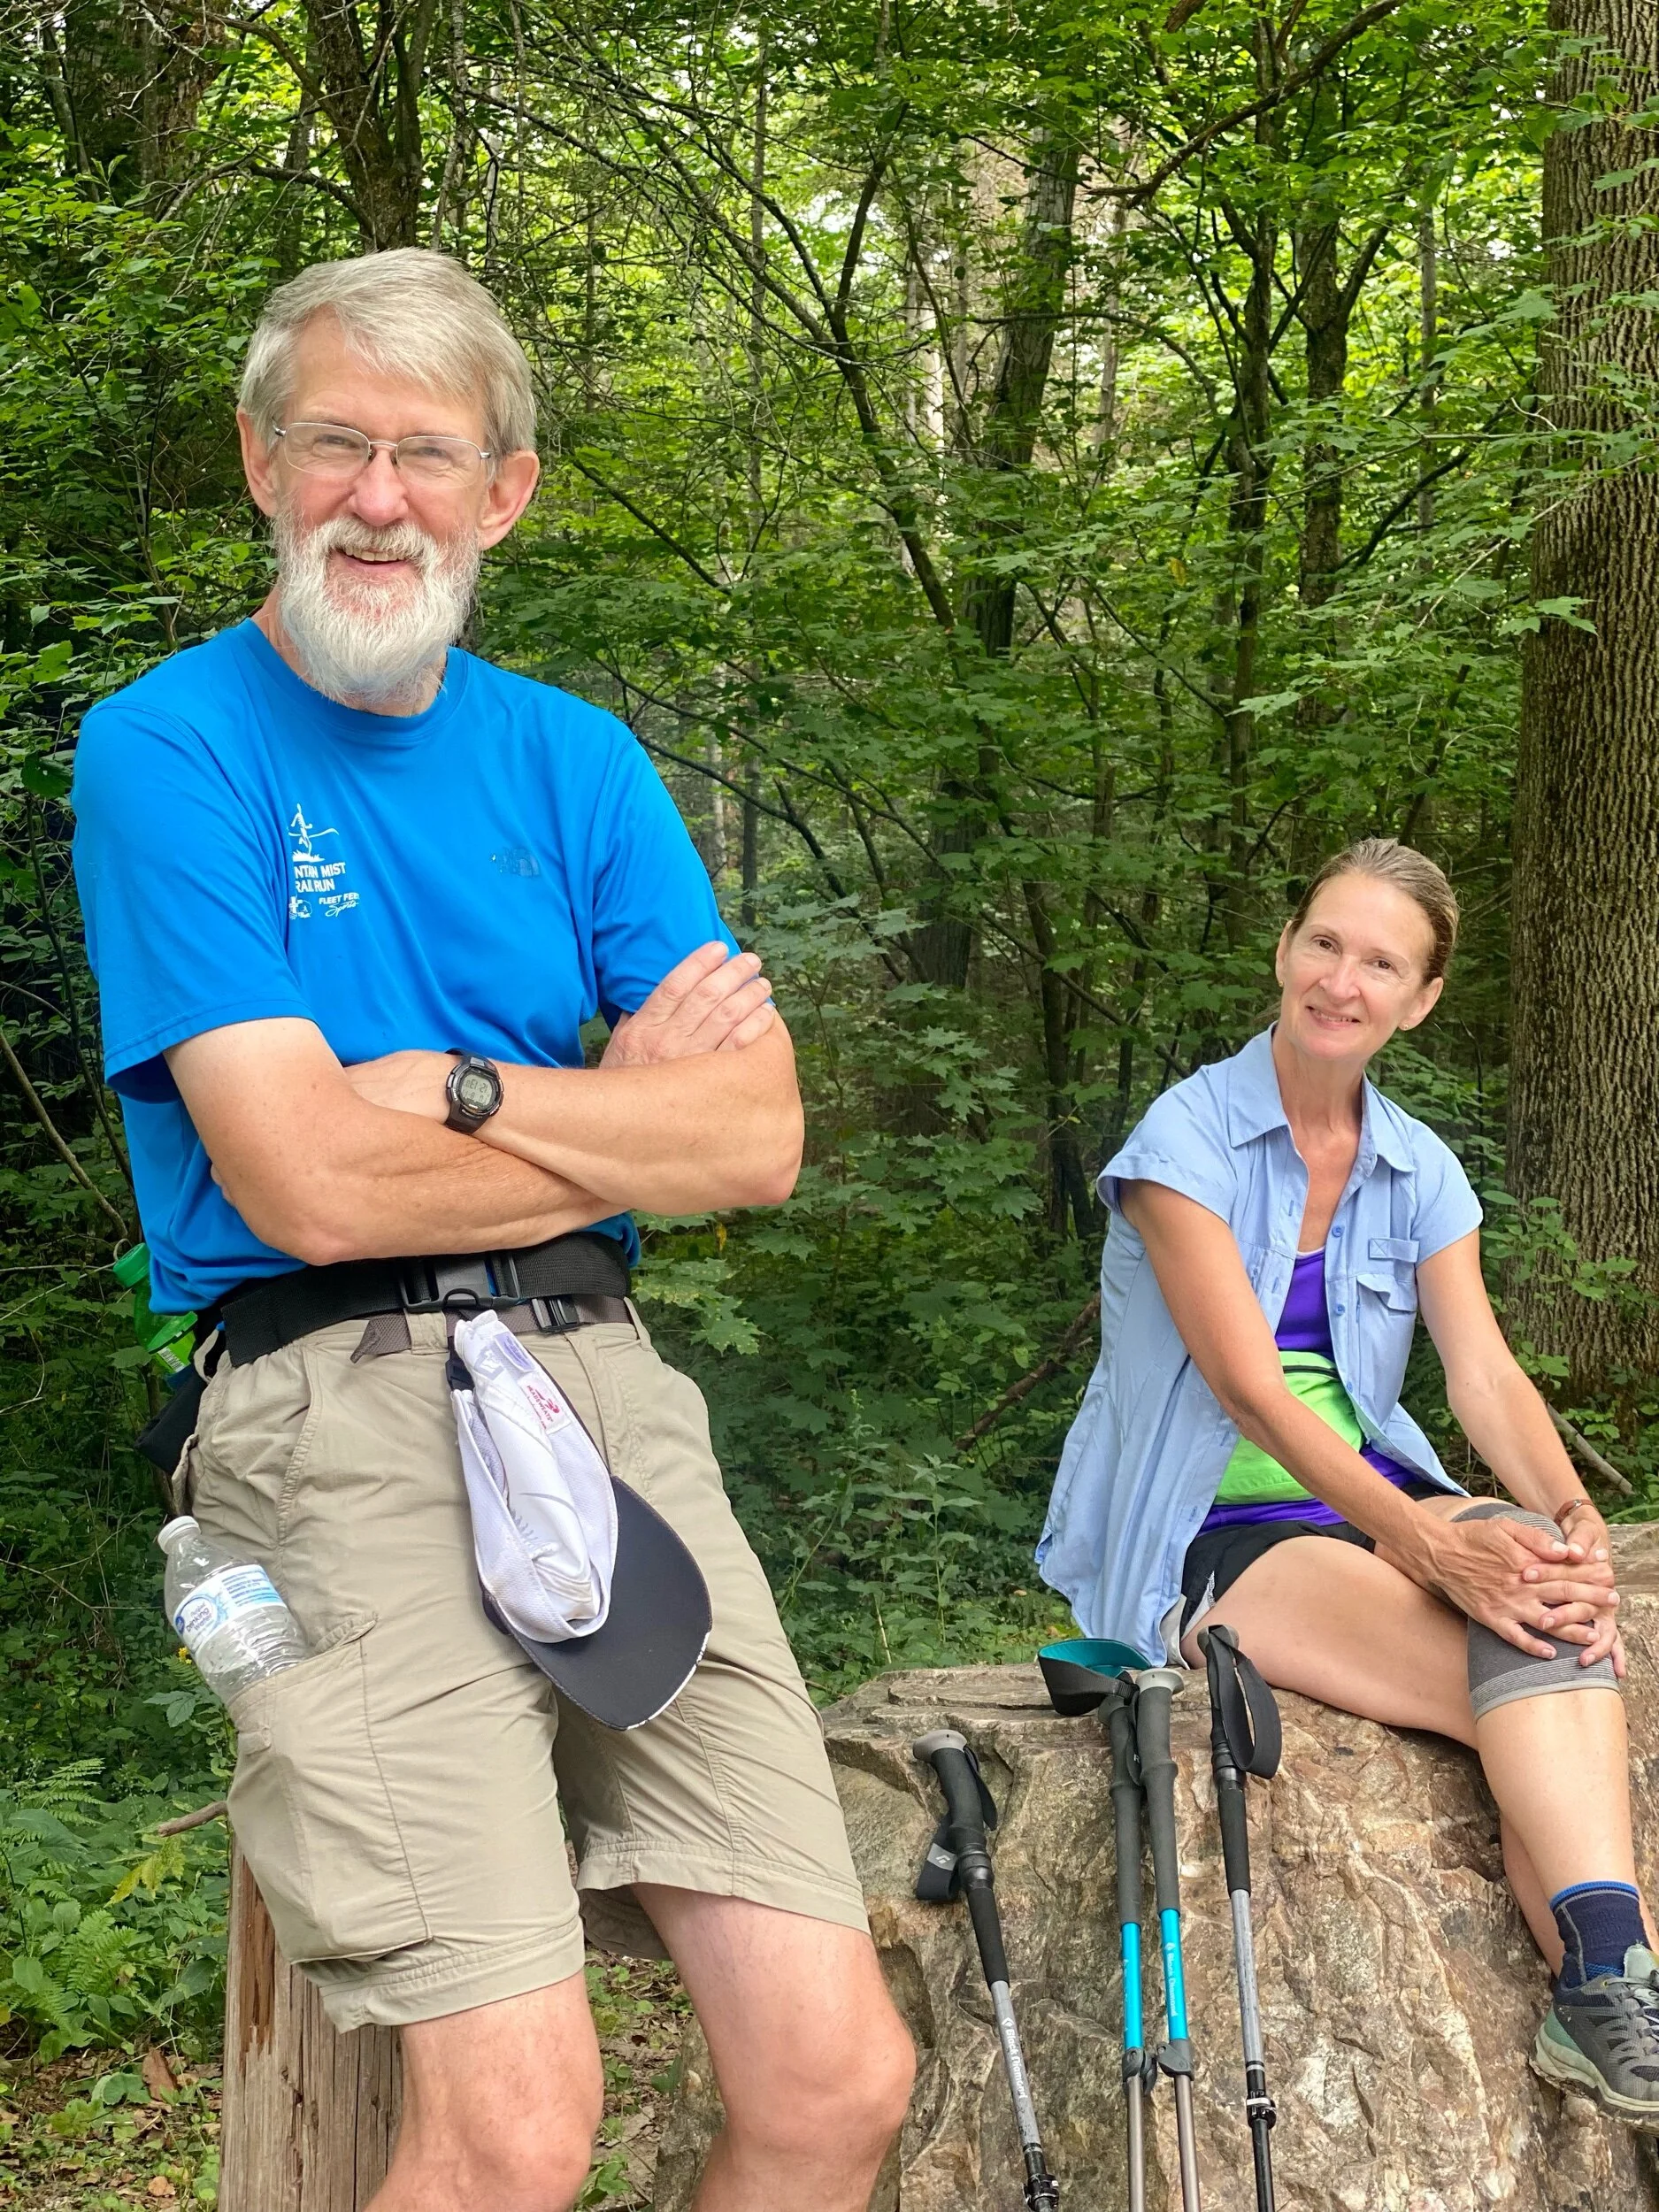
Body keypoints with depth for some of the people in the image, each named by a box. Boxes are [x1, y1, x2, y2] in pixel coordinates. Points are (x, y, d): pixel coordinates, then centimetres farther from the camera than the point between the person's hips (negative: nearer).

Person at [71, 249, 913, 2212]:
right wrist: (623, 1106, 2)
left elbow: (761, 1138, 6)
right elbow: (312, 1186, -10)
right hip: (336, 1406, -4)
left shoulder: (572, 760, 16)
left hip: (605, 1387, 5)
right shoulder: (167, 747, 1)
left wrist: (462, 1091, -7)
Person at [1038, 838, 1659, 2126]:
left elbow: (1485, 1371, -3)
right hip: (1206, 1535, -5)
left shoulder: (1419, 1172, 10)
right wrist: (1423, 1542, -30)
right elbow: (1246, 1381, -18)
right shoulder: (1190, 1136, -8)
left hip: (1378, 1502, 5)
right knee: (1536, 1679, -29)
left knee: (1540, 1589, -31)